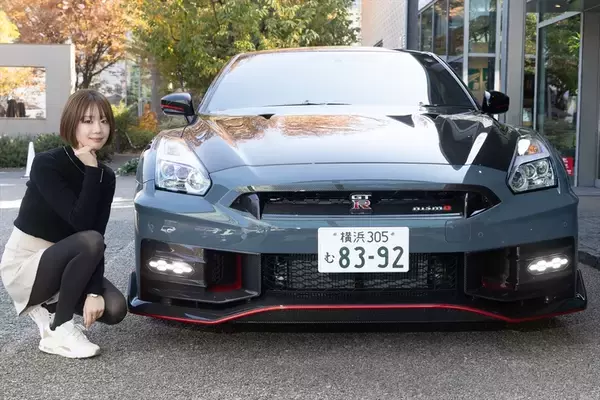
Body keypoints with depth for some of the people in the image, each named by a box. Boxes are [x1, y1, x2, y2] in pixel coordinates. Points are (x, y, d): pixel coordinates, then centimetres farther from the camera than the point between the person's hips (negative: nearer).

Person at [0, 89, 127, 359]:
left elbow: (99, 239, -10)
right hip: (23, 265, -6)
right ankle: (58, 331, -17)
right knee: (89, 241, -32)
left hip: (60, 262, 6)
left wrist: (94, 291, -21)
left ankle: (46, 307, 10)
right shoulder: (46, 164, -20)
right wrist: (91, 171, -29)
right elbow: (81, 223, -30)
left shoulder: (106, 176, -3)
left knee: (114, 309, -16)